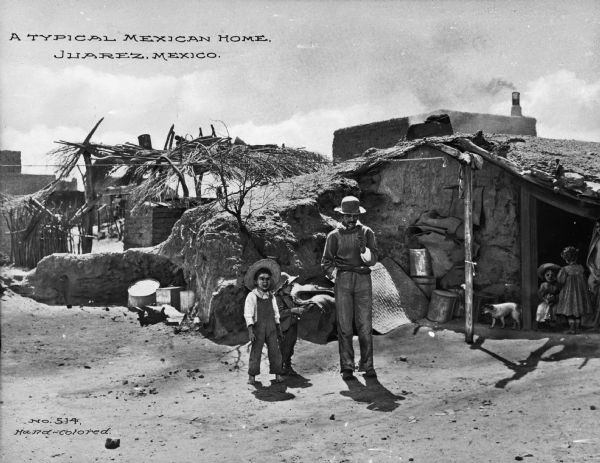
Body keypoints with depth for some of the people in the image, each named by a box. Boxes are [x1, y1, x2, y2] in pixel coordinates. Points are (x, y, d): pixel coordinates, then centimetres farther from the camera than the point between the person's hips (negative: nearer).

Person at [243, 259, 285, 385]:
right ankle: (252, 376, 2)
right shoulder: (251, 296, -4)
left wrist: (278, 329, 18)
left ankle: (277, 375, 5)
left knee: (274, 350, 0)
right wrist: (250, 331, -16)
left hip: (271, 327, 4)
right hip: (258, 327, -4)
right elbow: (248, 314, -8)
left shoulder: (271, 297, 10)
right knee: (255, 351, -4)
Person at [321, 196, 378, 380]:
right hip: (343, 280, 0)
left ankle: (367, 366, 5)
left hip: (363, 280, 1)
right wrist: (334, 275, 1)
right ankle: (347, 367, 1)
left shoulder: (367, 233, 9)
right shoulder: (334, 235, 8)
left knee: (365, 325, -3)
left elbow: (373, 260, 2)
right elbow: (326, 262, 13)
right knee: (344, 326, -3)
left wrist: (363, 248, -14)